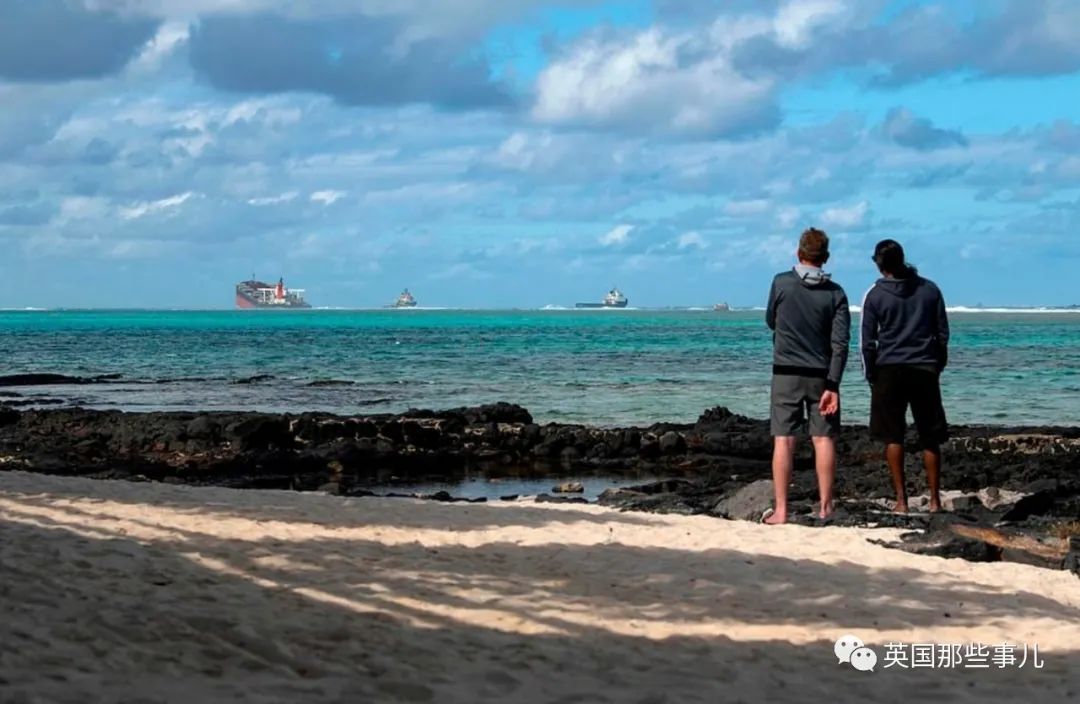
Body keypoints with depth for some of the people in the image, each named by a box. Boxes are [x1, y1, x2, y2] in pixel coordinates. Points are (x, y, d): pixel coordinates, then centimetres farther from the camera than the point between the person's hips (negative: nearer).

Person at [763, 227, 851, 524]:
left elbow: (770, 321, 10)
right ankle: (825, 507, 9)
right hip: (821, 375, 1)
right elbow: (840, 343, -8)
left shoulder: (781, 283, -5)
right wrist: (833, 386, -10)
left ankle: (780, 509, -4)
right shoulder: (835, 293, -2)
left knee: (783, 440, -1)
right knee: (824, 439, 7)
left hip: (786, 373, -1)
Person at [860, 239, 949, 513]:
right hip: (925, 370, 2)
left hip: (889, 370, -2)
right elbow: (942, 334, 8)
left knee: (893, 437, 4)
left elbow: (867, 341, -2)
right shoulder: (930, 290, 4)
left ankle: (901, 499, 0)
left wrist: (871, 376, 8)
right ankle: (934, 499, 9)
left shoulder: (875, 295, -3)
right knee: (930, 439, 8)